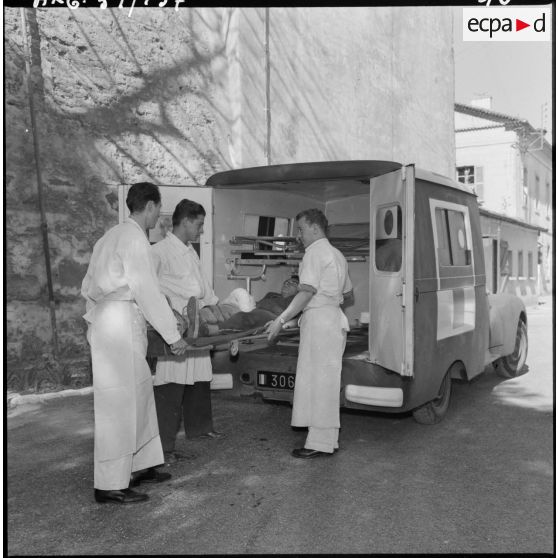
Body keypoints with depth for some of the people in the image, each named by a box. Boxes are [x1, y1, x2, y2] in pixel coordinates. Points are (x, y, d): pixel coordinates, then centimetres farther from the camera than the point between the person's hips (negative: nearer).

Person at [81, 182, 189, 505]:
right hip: (121, 324, -10)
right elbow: (147, 290, -14)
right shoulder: (134, 237, -10)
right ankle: (110, 486, 1)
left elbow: (88, 288, 22)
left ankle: (139, 467, 23)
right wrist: (173, 335, -10)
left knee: (139, 394, 14)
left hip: (103, 319, 10)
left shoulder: (112, 236, 19)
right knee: (118, 403, -6)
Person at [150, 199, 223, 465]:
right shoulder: (159, 251, -11)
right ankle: (165, 446, 1)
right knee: (170, 386, -6)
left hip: (196, 325, 9)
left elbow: (203, 286, 23)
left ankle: (199, 426, 38)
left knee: (199, 379, 19)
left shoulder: (191, 252, 16)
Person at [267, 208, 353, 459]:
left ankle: (320, 443, -3)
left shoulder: (315, 252, -8)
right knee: (326, 381, 12)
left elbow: (307, 292, -20)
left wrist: (281, 320, -24)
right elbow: (348, 294, 27)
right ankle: (329, 440, 17)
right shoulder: (337, 255, 21)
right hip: (335, 319, 10)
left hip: (318, 319, -10)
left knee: (317, 380, -6)